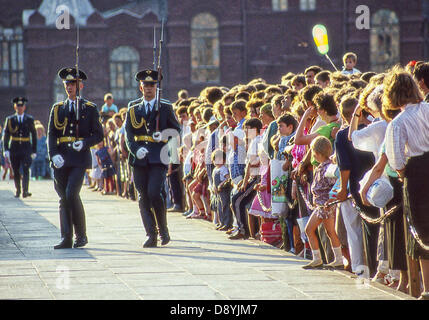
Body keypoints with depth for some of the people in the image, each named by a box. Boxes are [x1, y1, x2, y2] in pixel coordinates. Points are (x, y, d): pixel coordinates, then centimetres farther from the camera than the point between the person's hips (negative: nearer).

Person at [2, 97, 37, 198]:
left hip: (26, 149, -1)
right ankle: (18, 190, 22)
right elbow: (6, 135, 3)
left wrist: (34, 151, 5)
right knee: (16, 172, 7)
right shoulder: (10, 119, 6)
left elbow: (34, 135, 9)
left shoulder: (29, 119, 6)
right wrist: (6, 150, -7)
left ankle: (25, 191, -20)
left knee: (26, 170, -14)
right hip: (14, 149, 1)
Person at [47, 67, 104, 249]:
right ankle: (66, 239, 2)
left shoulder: (89, 108, 7)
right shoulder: (57, 109, 15)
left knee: (71, 194, -16)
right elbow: (51, 135, 8)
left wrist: (84, 143, -13)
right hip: (61, 159, 4)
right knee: (63, 199, 1)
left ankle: (81, 235, -3)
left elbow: (98, 135, 5)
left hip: (80, 159, -4)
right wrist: (54, 155, -7)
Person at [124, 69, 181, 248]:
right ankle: (151, 235, 3)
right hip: (139, 159, 3)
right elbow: (128, 134, 6)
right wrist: (136, 149, -12)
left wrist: (164, 135, -10)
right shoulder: (133, 109, 14)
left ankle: (163, 229, 2)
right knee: (143, 198, -1)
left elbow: (176, 130, 11)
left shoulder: (165, 108, 10)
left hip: (158, 158, -3)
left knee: (154, 193, -16)